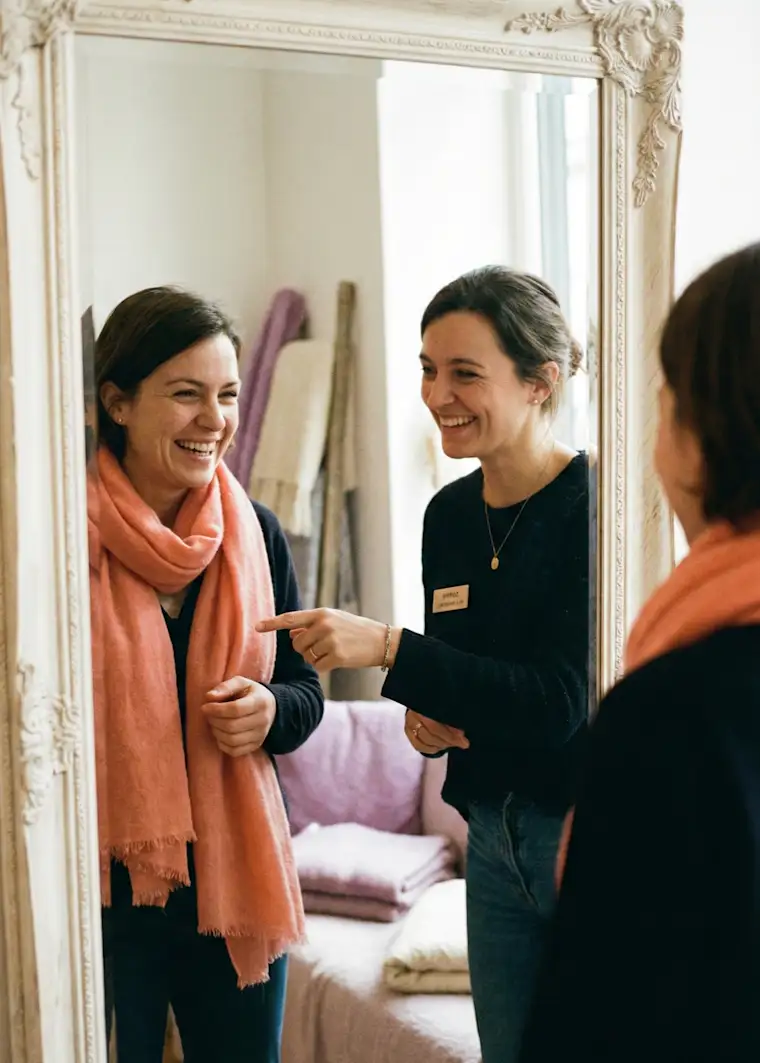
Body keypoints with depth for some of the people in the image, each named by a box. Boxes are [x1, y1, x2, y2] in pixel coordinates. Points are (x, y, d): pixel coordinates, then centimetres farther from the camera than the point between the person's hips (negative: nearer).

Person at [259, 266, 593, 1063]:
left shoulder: (595, 507, -16)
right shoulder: (450, 514, 5)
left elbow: (561, 702, -23)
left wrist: (388, 646, -26)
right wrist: (426, 714, -5)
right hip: (495, 839, 7)